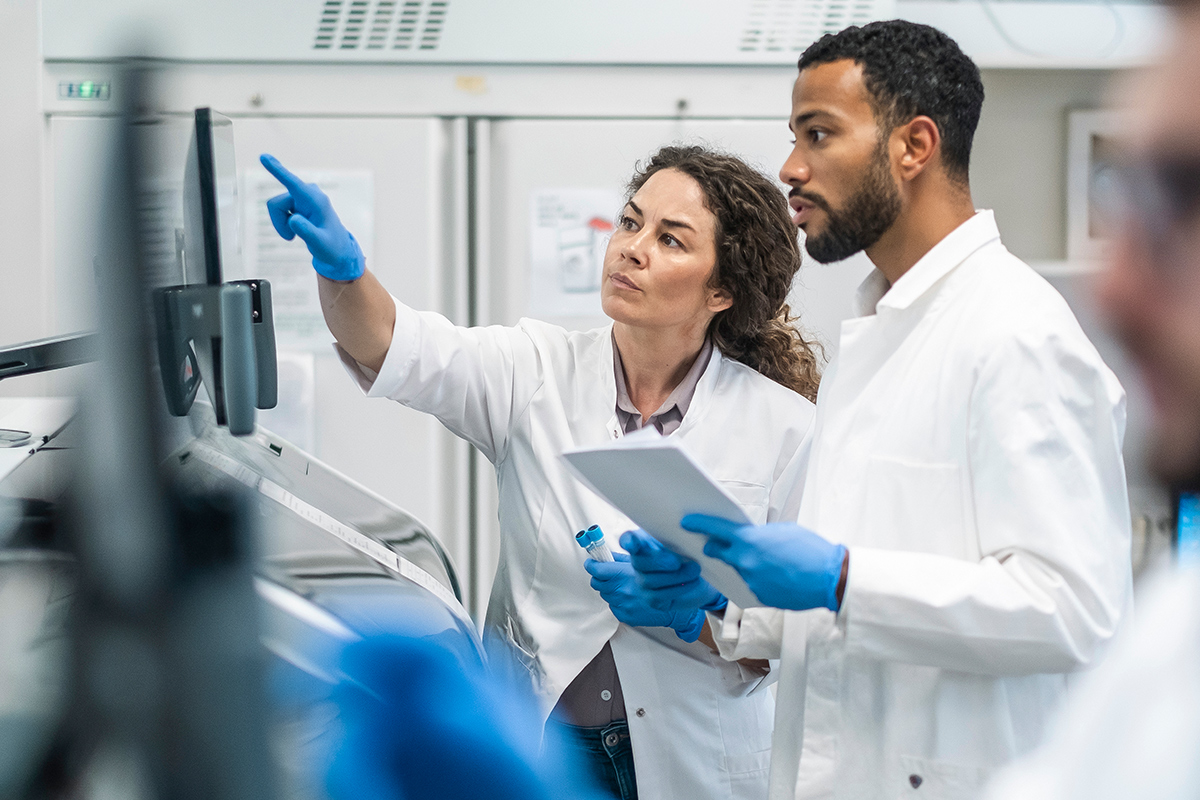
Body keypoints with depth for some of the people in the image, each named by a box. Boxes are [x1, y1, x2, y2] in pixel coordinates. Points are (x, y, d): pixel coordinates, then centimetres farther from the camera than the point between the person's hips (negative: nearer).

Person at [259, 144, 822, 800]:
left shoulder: (784, 426, -6)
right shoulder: (541, 372, -2)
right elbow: (402, 351, -21)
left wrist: (694, 613, -23)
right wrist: (341, 264, -40)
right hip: (543, 742, 1)